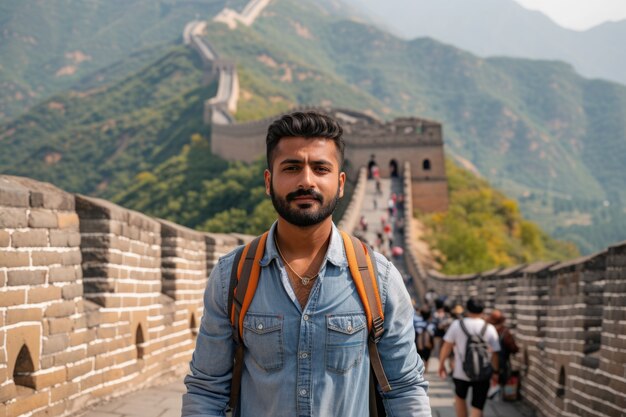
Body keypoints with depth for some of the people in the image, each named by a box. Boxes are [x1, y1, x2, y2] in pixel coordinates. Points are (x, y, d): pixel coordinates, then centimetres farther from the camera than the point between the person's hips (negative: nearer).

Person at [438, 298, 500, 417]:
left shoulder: (457, 324, -6)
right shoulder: (489, 328, -6)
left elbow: (447, 346, -4)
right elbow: (494, 353, -8)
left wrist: (441, 364, 8)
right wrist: (495, 371, 5)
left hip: (461, 372, 1)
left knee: (459, 397, 28)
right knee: (477, 407, 3)